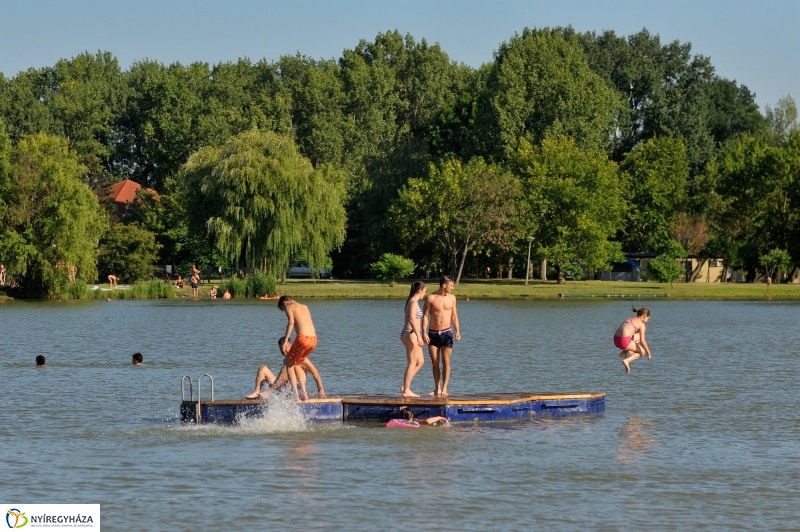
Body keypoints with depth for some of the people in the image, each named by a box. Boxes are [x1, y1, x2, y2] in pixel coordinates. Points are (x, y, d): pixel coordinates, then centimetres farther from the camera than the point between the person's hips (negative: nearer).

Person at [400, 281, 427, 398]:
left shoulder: (411, 302, 15)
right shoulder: (414, 302, -14)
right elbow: (412, 319, -25)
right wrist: (418, 336, -27)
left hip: (409, 334, 10)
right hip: (411, 334, -10)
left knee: (420, 362, 14)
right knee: (412, 364, -4)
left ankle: (405, 386, 12)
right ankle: (406, 390, 0)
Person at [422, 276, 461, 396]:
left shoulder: (451, 298, 6)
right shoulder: (431, 298, -4)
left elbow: (454, 316, 12)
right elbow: (425, 316, -4)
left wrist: (457, 331, 2)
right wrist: (424, 333, -13)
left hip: (446, 333, 1)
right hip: (433, 333, -1)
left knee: (446, 362, -6)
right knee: (435, 362, 3)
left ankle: (444, 389, -5)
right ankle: (437, 388, 11)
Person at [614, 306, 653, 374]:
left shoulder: (630, 319, 25)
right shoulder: (642, 324, 1)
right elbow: (642, 341, -6)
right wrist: (648, 353, 5)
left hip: (616, 339, 8)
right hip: (624, 341, -8)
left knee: (638, 337, 31)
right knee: (642, 351, 16)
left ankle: (624, 353, 17)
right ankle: (627, 360, -6)